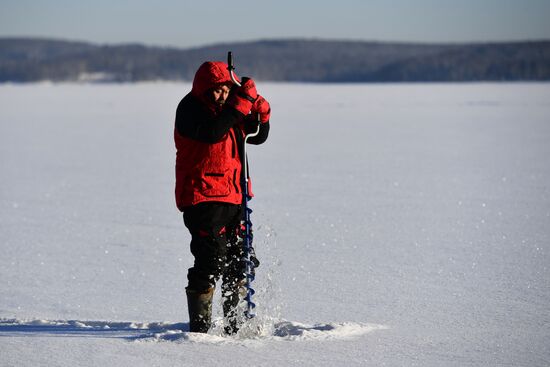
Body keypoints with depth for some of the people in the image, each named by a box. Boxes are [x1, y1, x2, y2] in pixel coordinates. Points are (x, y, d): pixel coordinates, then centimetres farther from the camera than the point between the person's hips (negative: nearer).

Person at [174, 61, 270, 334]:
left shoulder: (229, 108, 13)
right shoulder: (190, 108, -9)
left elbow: (257, 137, 17)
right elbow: (211, 133, -27)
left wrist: (261, 114, -3)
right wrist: (241, 103, -27)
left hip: (234, 196, 8)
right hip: (203, 197, -8)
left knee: (242, 261, 12)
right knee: (210, 263, -13)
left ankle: (234, 323, 24)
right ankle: (199, 327, -6)